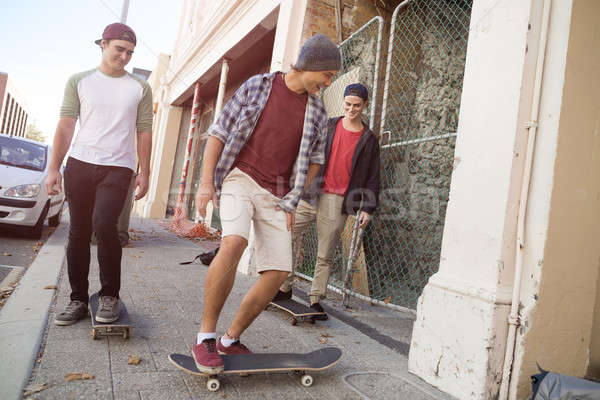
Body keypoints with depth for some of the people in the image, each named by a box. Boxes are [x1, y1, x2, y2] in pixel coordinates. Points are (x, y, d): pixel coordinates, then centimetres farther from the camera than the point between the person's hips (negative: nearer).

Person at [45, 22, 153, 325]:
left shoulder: (140, 88, 9)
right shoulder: (79, 81, 11)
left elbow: (144, 133, 7)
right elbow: (66, 126, 6)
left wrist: (144, 173, 1)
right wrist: (54, 168, 0)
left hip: (118, 168, -2)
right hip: (79, 164, 2)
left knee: (103, 225, -19)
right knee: (78, 233, 3)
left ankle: (109, 295, -3)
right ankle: (78, 300, 13)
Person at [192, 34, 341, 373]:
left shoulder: (317, 110, 10)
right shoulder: (257, 87, 2)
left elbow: (313, 161, 18)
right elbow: (218, 133, 4)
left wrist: (291, 202, 7)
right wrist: (206, 183, -5)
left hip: (276, 195, 4)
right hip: (240, 179, -4)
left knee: (278, 271, -6)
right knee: (234, 243, -30)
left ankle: (231, 339, 12)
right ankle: (205, 337, -14)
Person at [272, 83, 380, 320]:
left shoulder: (369, 140, 8)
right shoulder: (327, 126, 10)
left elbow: (372, 178, 9)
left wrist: (367, 208, 1)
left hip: (338, 202, -1)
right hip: (310, 195, 2)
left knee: (325, 255, 3)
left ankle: (316, 299, 15)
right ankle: (284, 287, 15)